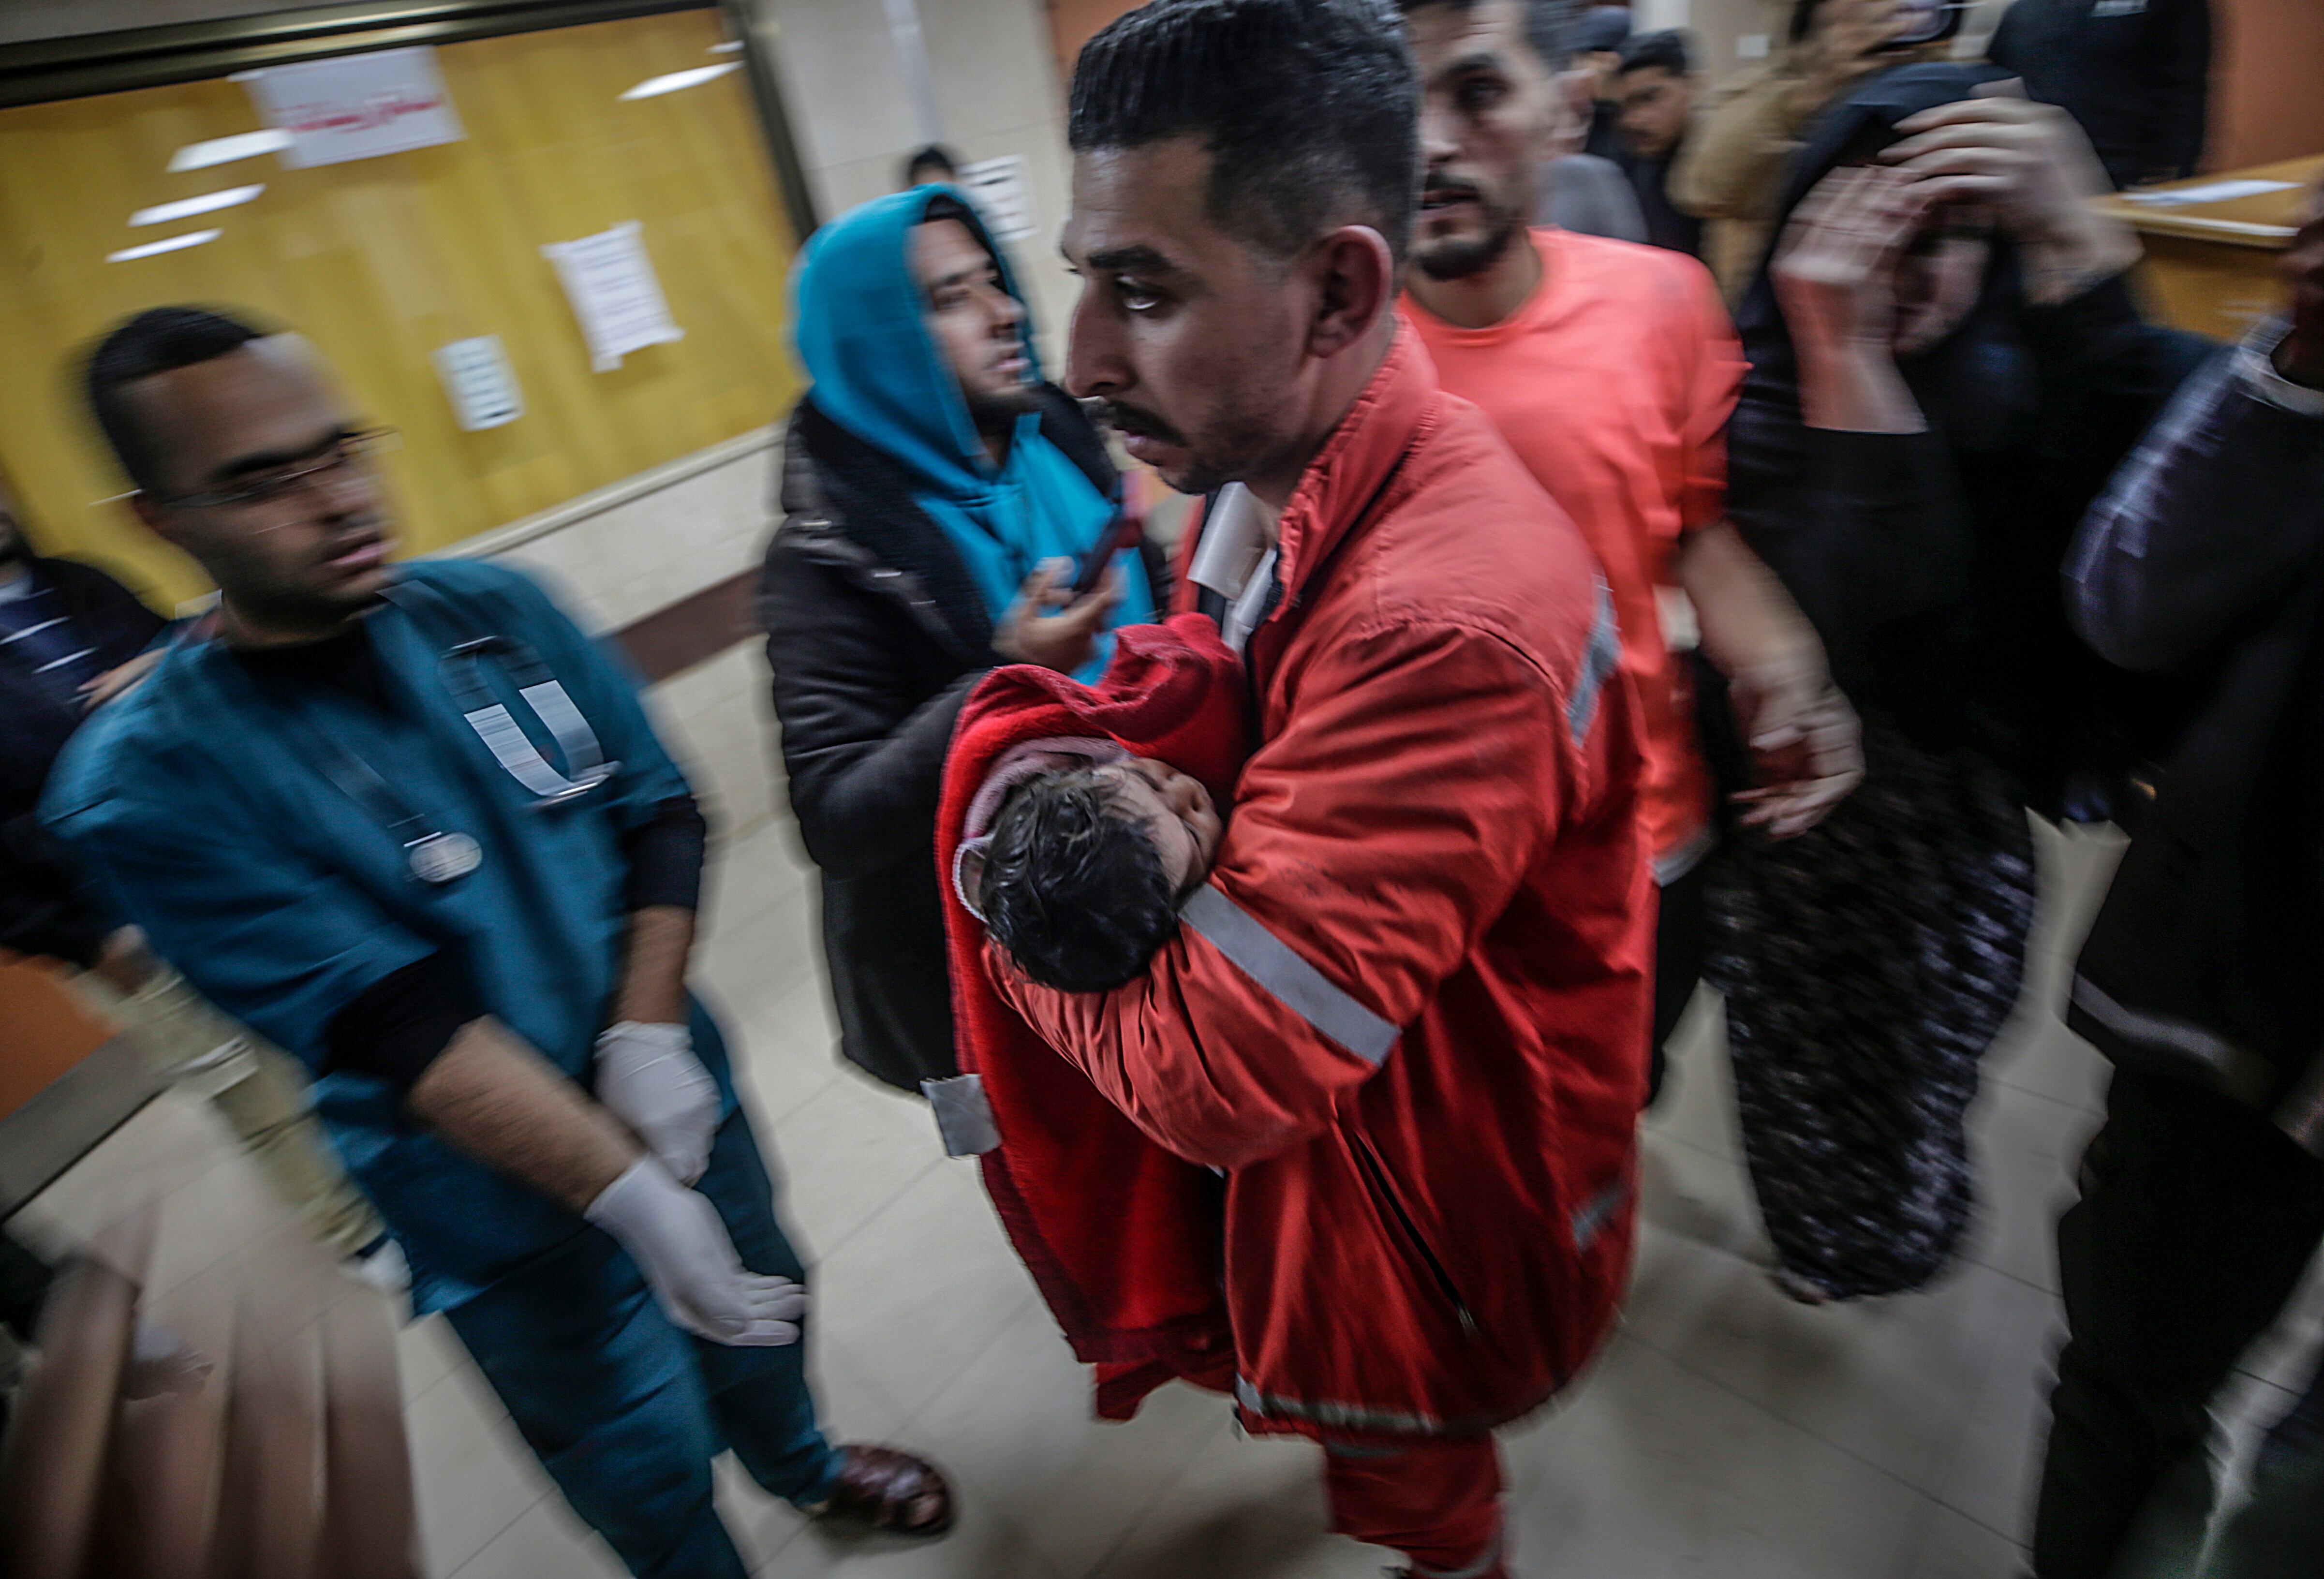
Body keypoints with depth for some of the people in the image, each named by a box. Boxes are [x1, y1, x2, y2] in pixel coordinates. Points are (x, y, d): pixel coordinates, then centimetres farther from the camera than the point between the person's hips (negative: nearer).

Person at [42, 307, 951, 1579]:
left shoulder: (493, 607, -5)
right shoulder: (148, 788, -18)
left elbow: (658, 811, -4)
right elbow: (399, 1028, -25)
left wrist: (651, 1036, -15)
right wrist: (636, 1202, -30)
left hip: (671, 1094, 5)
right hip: (503, 1207, -4)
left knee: (756, 1316, 29)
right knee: (648, 1464, 16)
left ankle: (802, 1465, 61)